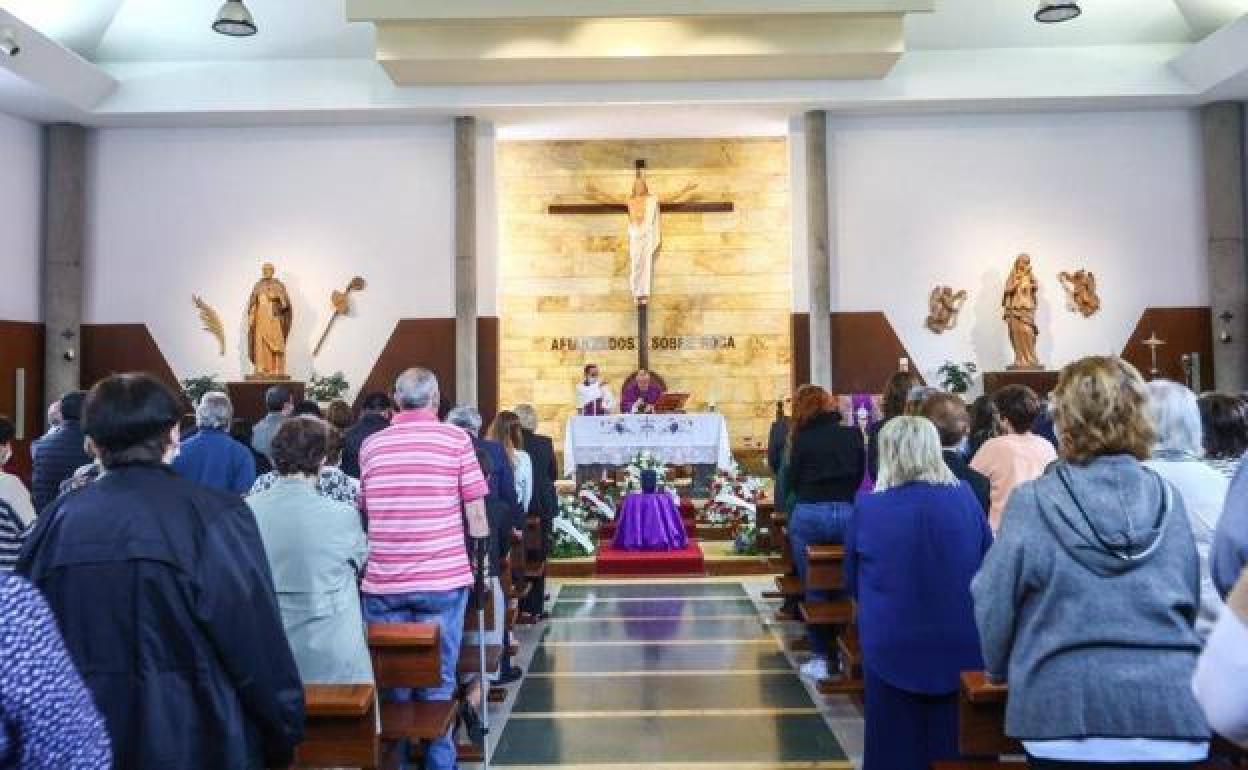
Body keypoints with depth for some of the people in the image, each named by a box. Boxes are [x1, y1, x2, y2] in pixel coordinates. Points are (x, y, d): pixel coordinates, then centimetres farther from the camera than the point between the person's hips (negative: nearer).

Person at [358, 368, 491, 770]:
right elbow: (477, 520, -5)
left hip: (383, 582, 3)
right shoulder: (456, 439, -4)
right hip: (442, 579, -2)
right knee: (437, 684, 8)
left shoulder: (371, 444, 5)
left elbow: (366, 514, 13)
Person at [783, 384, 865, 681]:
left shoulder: (803, 438, -2)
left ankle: (819, 656, 8)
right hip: (846, 514, 3)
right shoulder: (853, 434, 7)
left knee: (813, 588, 7)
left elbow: (790, 482, 2)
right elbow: (860, 476, 14)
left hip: (809, 516, -3)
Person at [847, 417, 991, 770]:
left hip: (891, 645, -1)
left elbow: (852, 582, 3)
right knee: (953, 742, 17)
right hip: (962, 644, 2)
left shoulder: (867, 506, -11)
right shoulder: (965, 497, -8)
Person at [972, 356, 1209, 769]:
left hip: (1069, 710, -3)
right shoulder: (1170, 501, -1)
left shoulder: (1032, 502, -11)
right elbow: (1191, 602, 11)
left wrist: (1001, 670, 14)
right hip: (1172, 708, 3)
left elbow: (994, 604, -4)